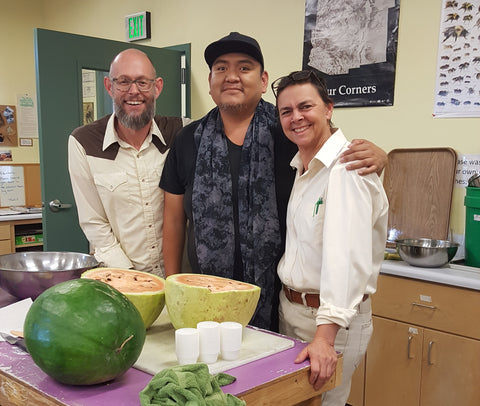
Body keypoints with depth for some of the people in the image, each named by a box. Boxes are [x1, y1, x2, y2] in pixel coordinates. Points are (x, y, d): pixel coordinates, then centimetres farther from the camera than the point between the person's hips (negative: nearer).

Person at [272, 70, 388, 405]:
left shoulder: (347, 170, -21)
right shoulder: (301, 169, 9)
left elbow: (346, 255, -31)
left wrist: (325, 336, -38)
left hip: (331, 321, -8)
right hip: (290, 310, 8)